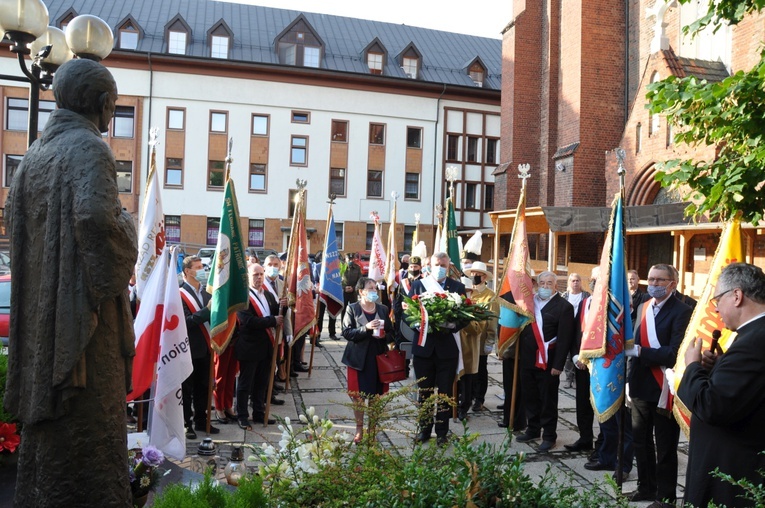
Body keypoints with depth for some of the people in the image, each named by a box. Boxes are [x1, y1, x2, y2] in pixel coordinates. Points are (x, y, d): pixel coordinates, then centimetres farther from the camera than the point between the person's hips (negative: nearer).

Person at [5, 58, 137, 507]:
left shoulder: (35, 153, 14)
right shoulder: (88, 148, -11)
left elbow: (14, 218, 20)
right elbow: (95, 216, -28)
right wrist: (126, 225, -10)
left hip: (39, 312, 9)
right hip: (81, 307, -9)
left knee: (45, 417, 18)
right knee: (88, 424, -2)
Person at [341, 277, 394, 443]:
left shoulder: (383, 309, 7)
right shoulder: (352, 309, -3)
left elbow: (391, 333, 10)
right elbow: (346, 332, -11)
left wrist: (384, 336, -13)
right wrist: (366, 328, -22)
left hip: (379, 358, 3)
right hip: (359, 359, -3)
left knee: (376, 395, 8)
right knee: (358, 396, 3)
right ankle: (359, 429, 17)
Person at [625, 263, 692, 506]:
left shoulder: (681, 311, -15)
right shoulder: (642, 308, 9)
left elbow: (675, 353, -24)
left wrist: (639, 351, -24)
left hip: (663, 388, -7)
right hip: (640, 385, 7)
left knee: (665, 447, 8)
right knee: (641, 441, 18)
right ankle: (646, 487, 35)